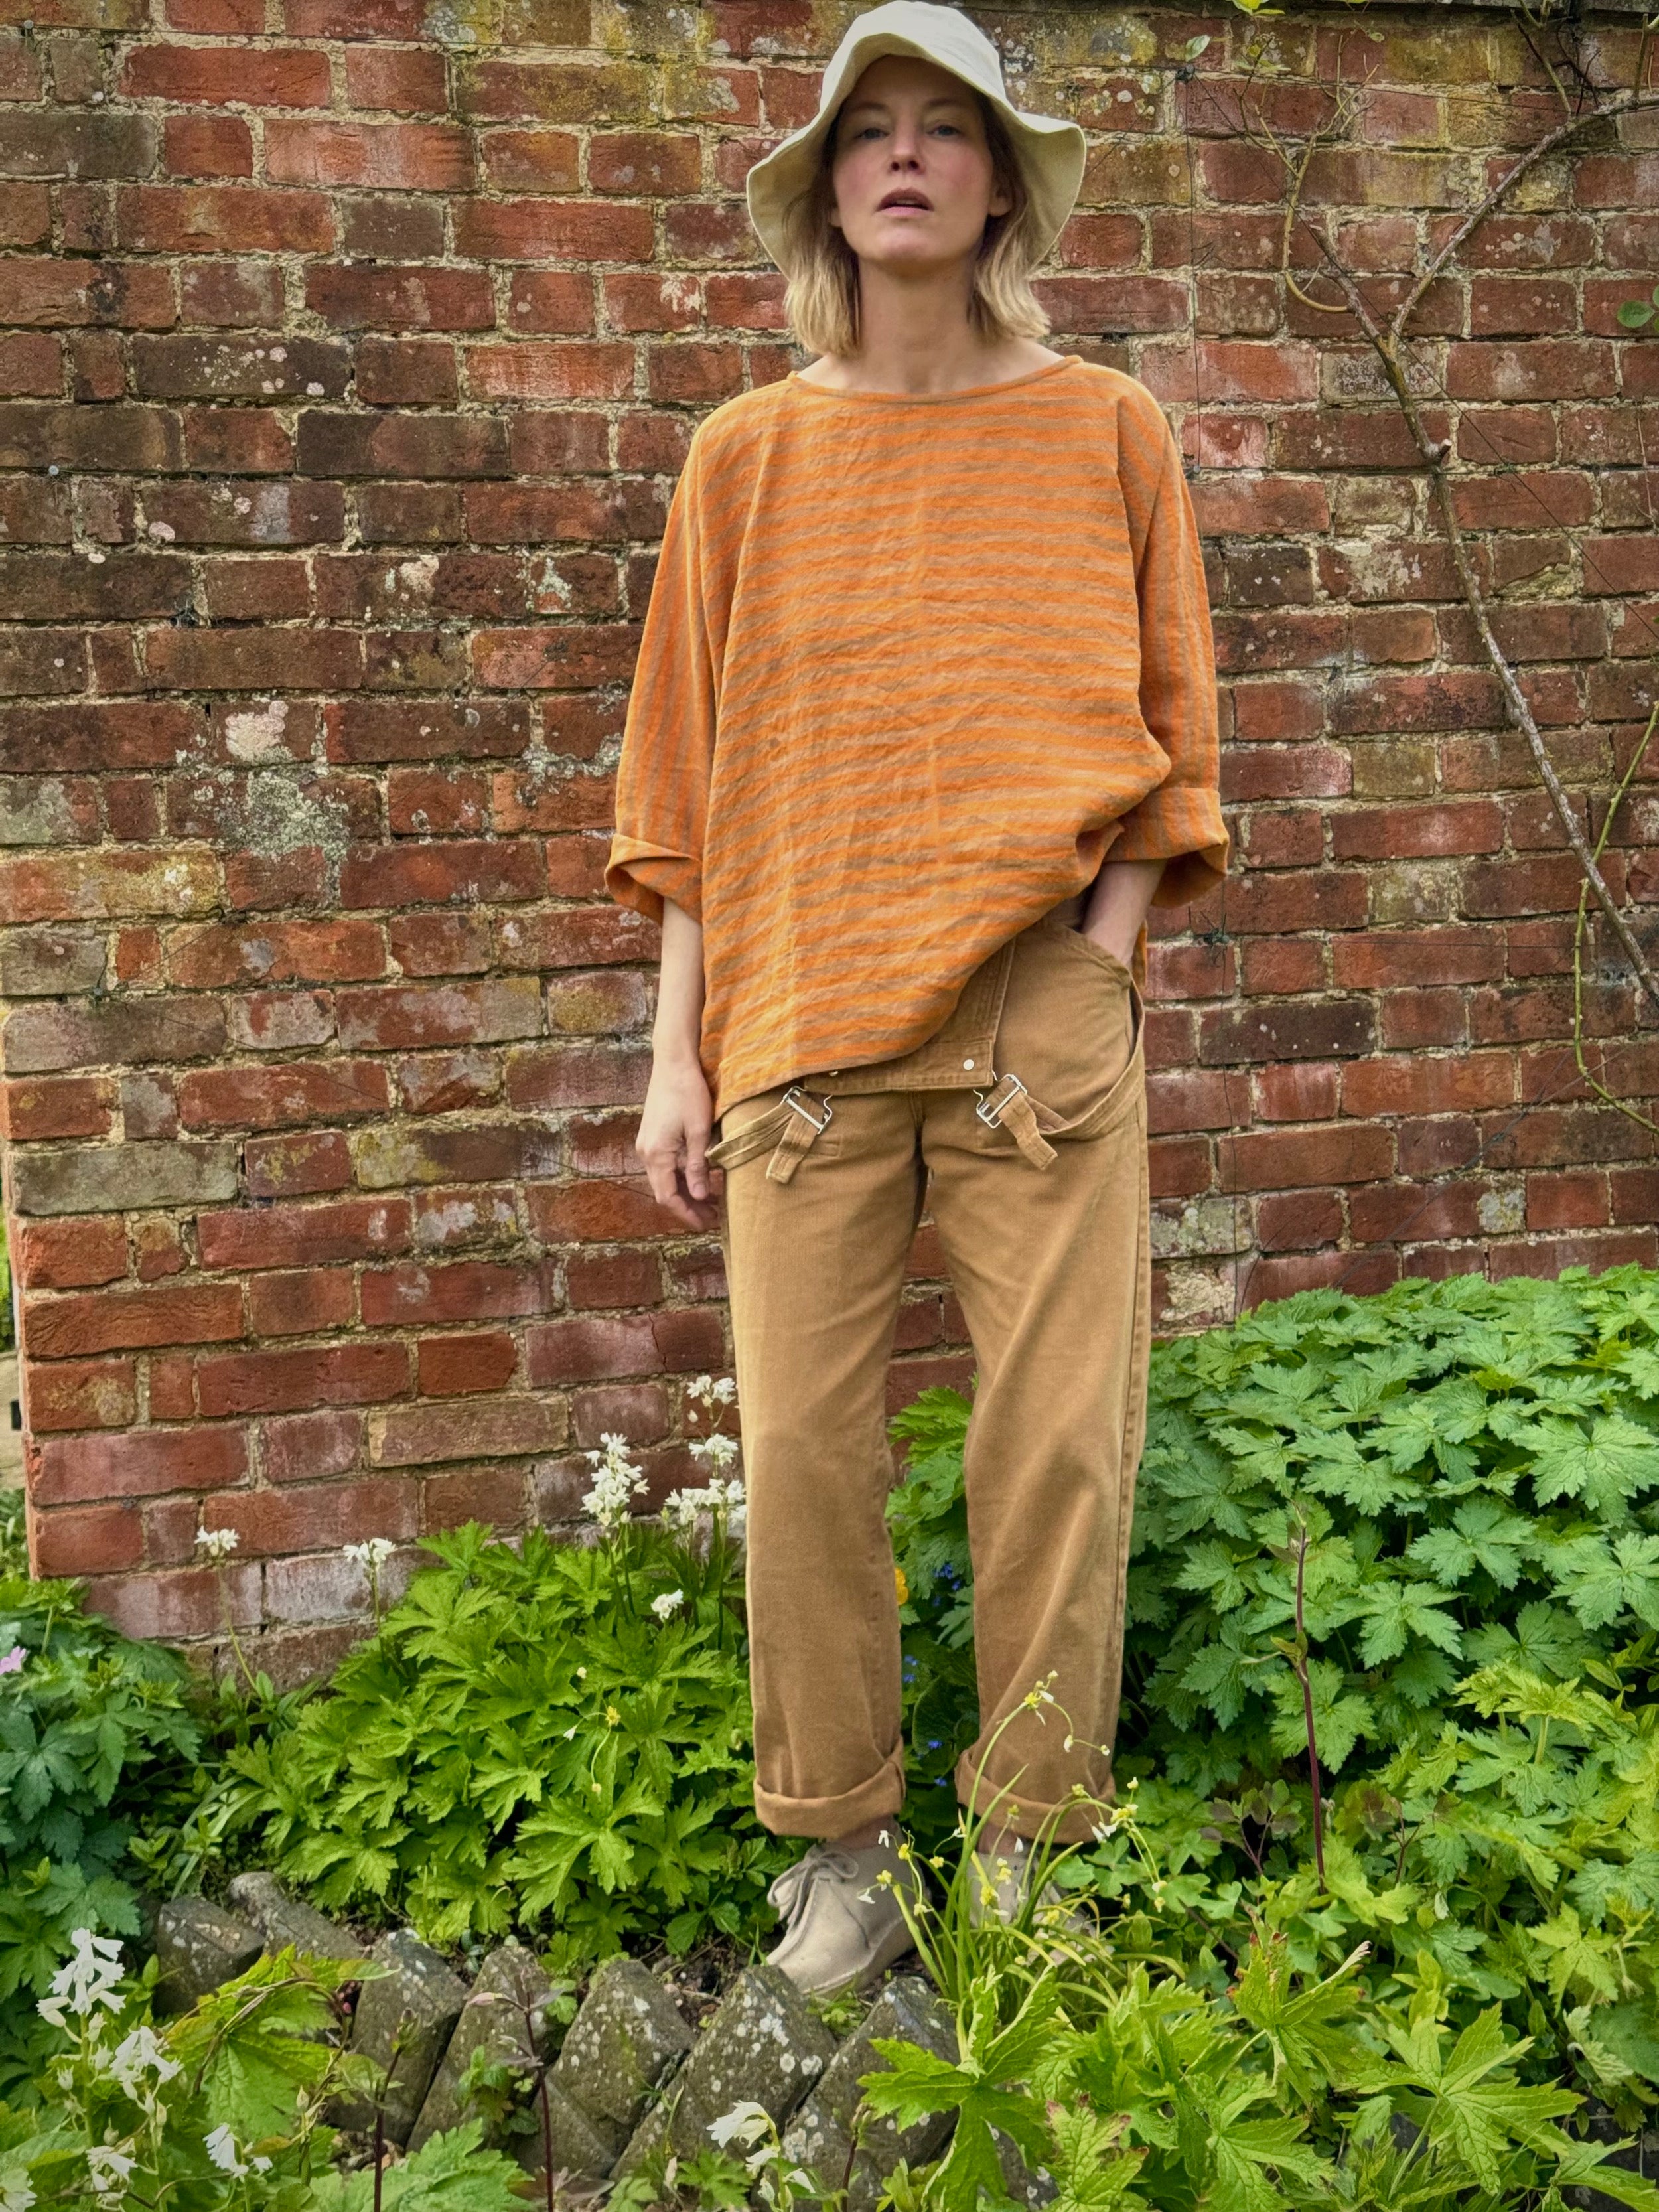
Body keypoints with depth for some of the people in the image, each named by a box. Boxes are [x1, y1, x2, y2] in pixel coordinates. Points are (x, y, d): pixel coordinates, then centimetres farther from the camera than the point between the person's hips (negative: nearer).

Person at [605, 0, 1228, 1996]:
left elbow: (1167, 723, 9)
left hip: (1039, 1012, 0)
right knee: (802, 1445, 1)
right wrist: (679, 1049, 4)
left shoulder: (1103, 431, 7)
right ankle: (840, 1845, 18)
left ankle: (1028, 1843, 18)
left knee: (1057, 1438, 0)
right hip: (800, 1010, 1)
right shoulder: (746, 453, 9)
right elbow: (691, 772, 9)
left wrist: (1101, 950, -5)